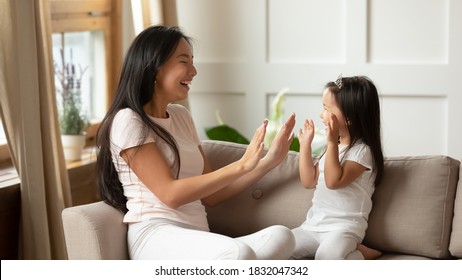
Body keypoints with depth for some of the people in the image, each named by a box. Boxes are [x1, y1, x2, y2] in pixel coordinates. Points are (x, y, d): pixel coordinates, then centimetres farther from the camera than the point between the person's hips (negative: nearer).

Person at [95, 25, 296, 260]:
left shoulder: (181, 116, 22)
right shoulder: (128, 121, -2)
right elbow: (170, 194, -12)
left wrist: (269, 161, 10)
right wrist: (241, 165, -13)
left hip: (196, 238, 8)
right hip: (156, 236, -8)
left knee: (280, 237, -24)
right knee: (238, 253, -38)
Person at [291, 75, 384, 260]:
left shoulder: (362, 151, -11)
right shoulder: (334, 146, 15)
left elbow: (333, 181, -21)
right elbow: (309, 181, 15)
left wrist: (332, 142, -22)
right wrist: (305, 144, 10)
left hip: (344, 226, -9)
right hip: (314, 224, 9)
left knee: (327, 258, -36)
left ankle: (360, 255, -5)